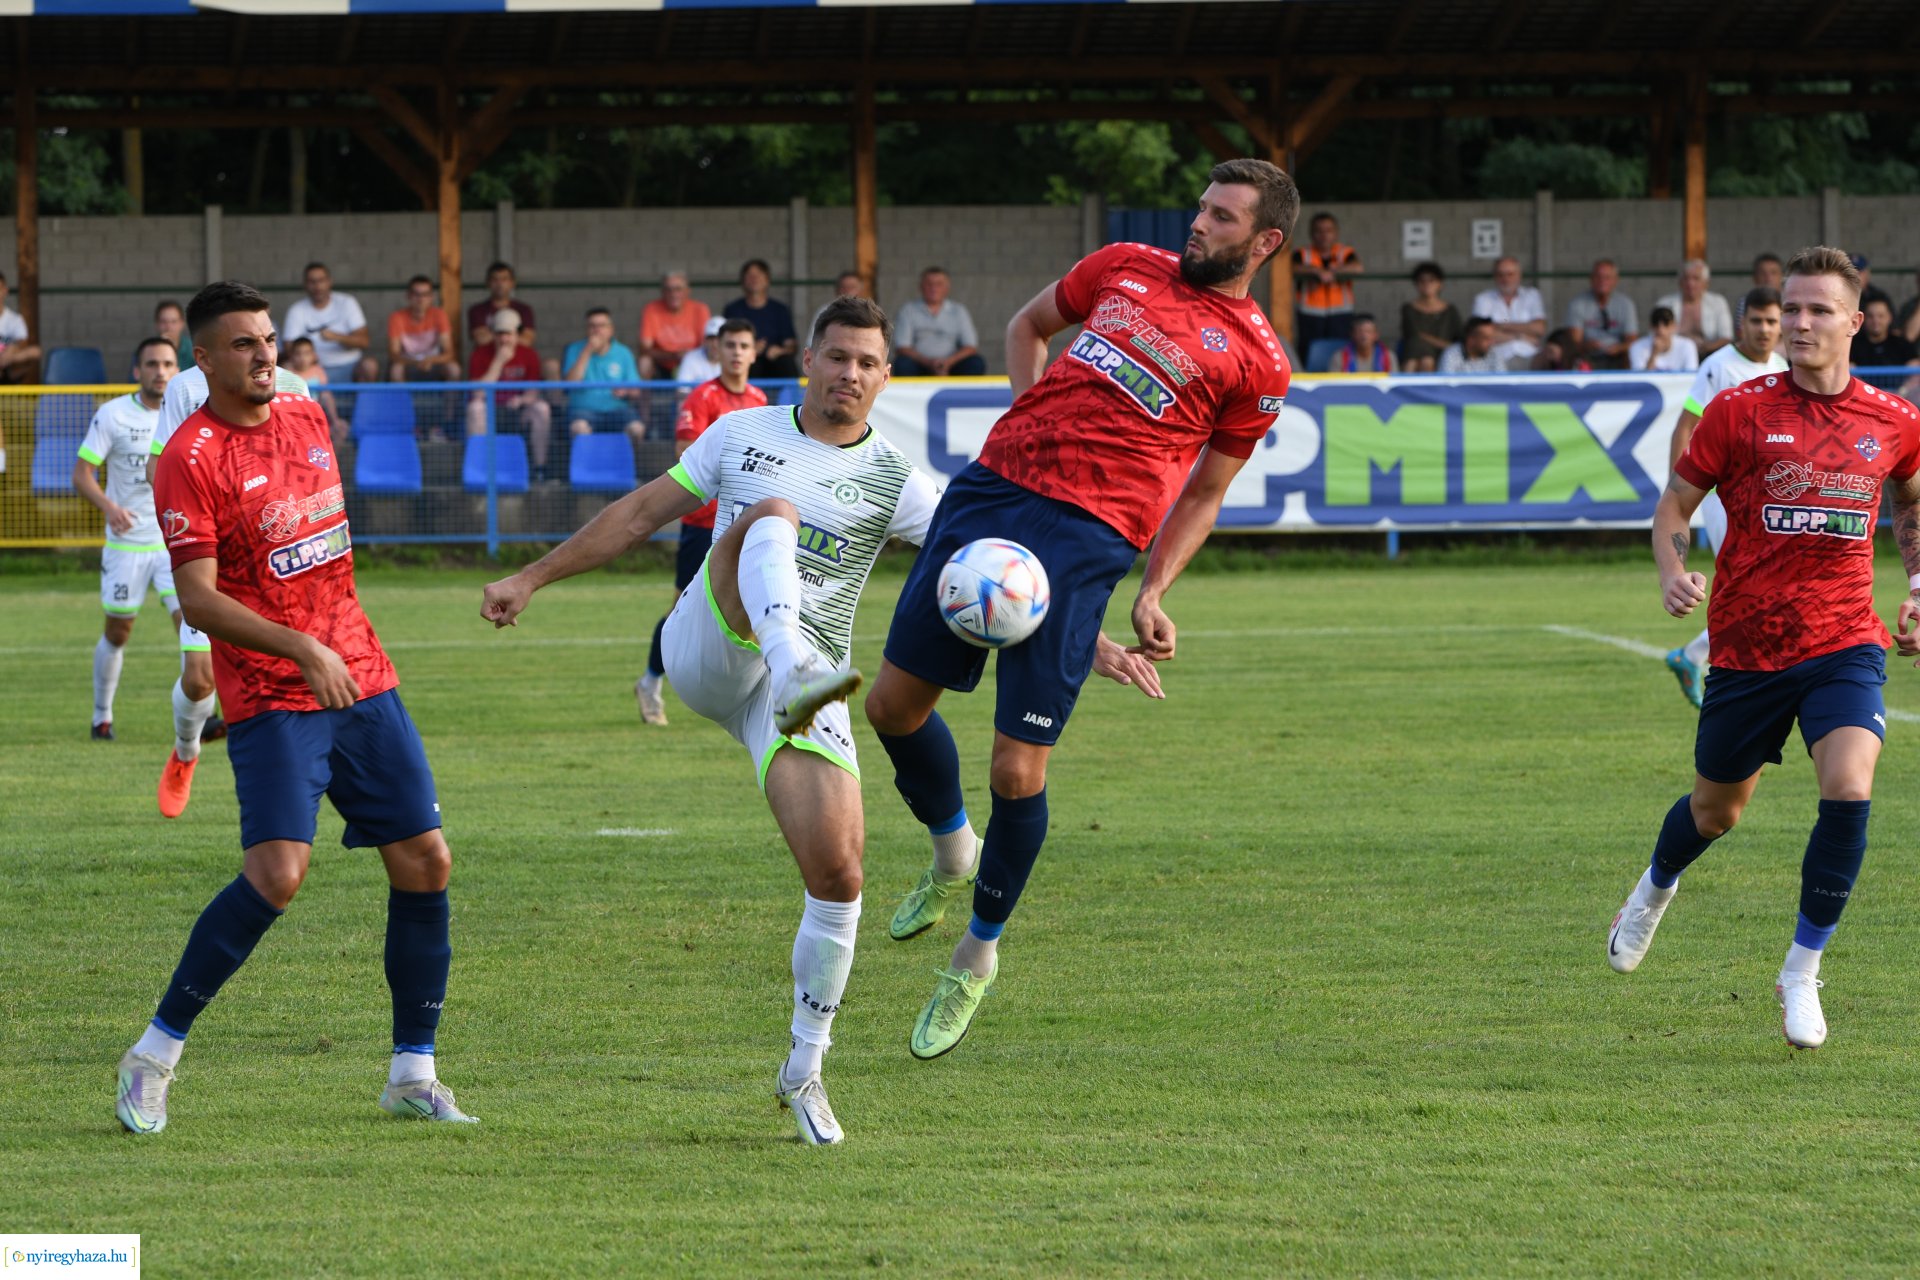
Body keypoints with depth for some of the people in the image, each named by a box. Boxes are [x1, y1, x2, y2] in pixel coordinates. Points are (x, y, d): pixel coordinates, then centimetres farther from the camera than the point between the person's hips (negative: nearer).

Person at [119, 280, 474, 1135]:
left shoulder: (307, 418, 11)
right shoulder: (191, 460, -11)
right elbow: (198, 598, -18)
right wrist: (304, 651, -27)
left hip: (361, 680, 7)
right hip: (270, 699, -7)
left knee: (424, 862, 1)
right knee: (277, 873, -21)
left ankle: (413, 1073, 12)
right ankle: (155, 1055, -7)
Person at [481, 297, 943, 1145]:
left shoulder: (893, 483, 7)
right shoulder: (742, 433, 12)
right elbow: (640, 515, 19)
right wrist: (533, 578, 20)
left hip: (804, 673, 1)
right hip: (707, 650, -1)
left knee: (837, 871, -13)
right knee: (771, 516, -29)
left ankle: (804, 1070, 7)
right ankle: (800, 681, -60)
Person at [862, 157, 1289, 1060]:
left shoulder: (1256, 364, 5)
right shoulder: (1127, 269, 16)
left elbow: (1204, 492, 11)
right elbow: (1029, 324, 31)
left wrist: (1153, 595, 1)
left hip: (1084, 534, -5)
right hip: (989, 491, 5)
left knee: (1016, 770, -7)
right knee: (894, 701, 7)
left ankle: (978, 954, 16)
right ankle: (951, 851, 36)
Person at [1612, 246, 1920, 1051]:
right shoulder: (1740, 411, -7)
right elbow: (1675, 503, 2)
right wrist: (1672, 575, -16)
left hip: (1844, 644, 0)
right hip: (1747, 647, 0)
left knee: (1849, 788, -23)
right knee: (1716, 811, 15)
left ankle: (1802, 974, -6)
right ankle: (1656, 889, 53)